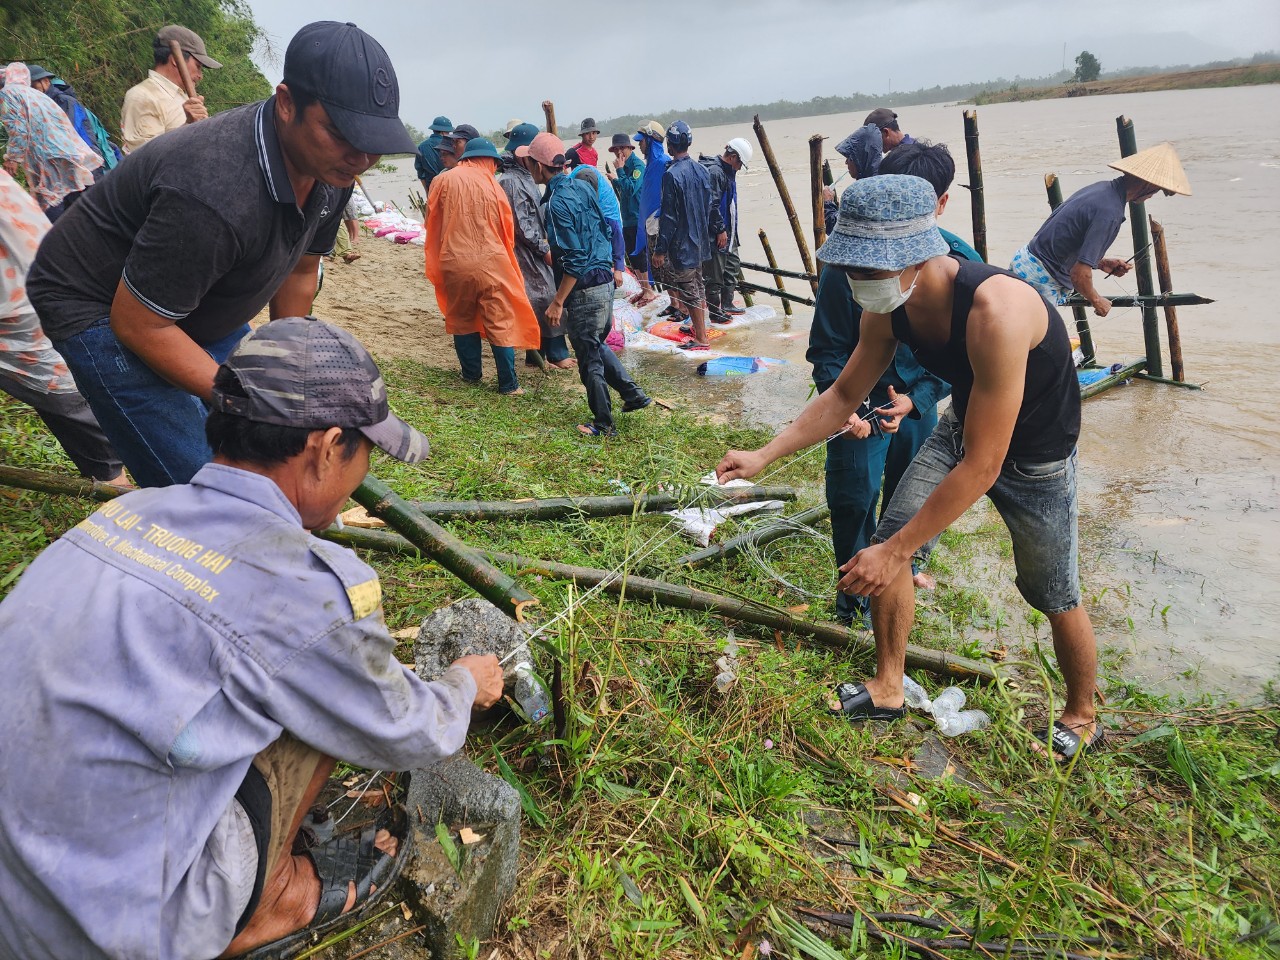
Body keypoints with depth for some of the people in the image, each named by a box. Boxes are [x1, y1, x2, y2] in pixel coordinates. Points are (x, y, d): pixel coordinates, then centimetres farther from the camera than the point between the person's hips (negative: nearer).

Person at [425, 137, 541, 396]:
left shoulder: (443, 182, 3)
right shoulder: (491, 184, 0)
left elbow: (432, 225, 8)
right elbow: (507, 229, 7)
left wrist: (436, 263, 20)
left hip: (454, 263, 2)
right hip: (490, 263, -2)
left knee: (462, 320, 18)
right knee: (501, 324, 4)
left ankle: (471, 374, 26)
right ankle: (508, 384, 6)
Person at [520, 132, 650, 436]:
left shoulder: (557, 203, -19)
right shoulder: (583, 186, 7)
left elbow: (574, 259, -22)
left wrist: (558, 302, -17)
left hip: (584, 290, -9)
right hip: (605, 280, 9)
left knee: (589, 358, 5)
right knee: (596, 345, 26)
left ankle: (604, 424, 16)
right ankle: (633, 394, 26)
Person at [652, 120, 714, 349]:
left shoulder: (672, 174, -20)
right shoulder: (701, 169, 4)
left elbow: (669, 217, -20)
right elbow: (710, 206, 12)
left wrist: (660, 250, -16)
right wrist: (718, 229, 25)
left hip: (681, 243, -8)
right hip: (699, 240, 8)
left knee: (688, 292, 0)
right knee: (698, 286, 20)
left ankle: (701, 338, 5)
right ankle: (701, 328, 33)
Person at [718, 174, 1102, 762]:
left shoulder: (995, 312, -41)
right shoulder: (888, 308, -17)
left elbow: (981, 467, -38)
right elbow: (843, 395, -2)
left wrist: (895, 552, -33)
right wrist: (764, 456, -11)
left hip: (1035, 456, -6)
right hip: (962, 427, 6)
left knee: (1054, 596, 8)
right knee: (888, 541, -4)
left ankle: (1082, 718, 37)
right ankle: (888, 689, 16)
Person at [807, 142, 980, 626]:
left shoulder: (962, 264, -14)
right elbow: (827, 346, -13)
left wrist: (915, 399, -21)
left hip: (919, 401, 3)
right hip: (859, 403, -3)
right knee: (854, 499, -1)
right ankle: (855, 602, 21)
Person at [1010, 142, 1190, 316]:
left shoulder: (1101, 188, 7)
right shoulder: (1109, 213, -23)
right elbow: (1079, 273, -26)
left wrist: (1101, 262, 13)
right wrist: (1096, 300, -7)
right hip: (1039, 280, -10)